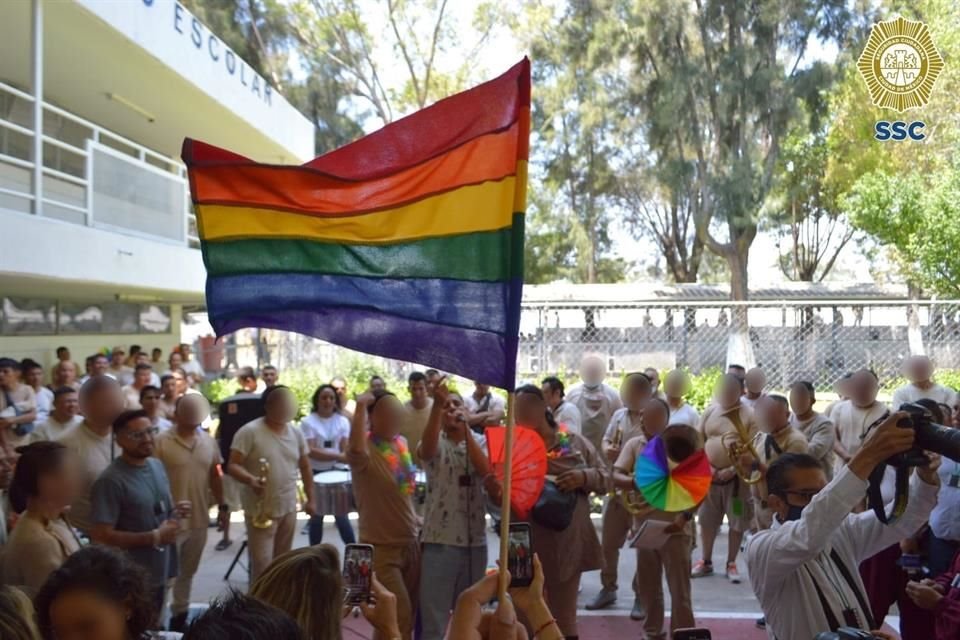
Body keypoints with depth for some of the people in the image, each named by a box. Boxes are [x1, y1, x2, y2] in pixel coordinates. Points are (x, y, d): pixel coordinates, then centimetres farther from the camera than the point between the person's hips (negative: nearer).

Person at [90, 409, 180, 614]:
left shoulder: (157, 465, 5)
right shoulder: (111, 481, -21)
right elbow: (102, 536, -25)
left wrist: (175, 511, -5)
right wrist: (154, 537, -22)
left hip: (160, 572, 8)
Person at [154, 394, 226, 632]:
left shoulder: (209, 441, 5)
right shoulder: (162, 442, -13)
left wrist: (222, 505, 13)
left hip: (199, 519, 6)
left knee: (187, 571, 19)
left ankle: (179, 615, 33)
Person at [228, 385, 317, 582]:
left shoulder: (296, 433, 6)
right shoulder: (249, 432, -13)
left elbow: (305, 467, 15)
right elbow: (233, 466, -16)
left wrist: (310, 499, 15)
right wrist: (250, 480, -35)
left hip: (288, 510, 6)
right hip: (260, 511, -6)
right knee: (262, 565, -7)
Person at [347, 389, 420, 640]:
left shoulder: (401, 442, 3)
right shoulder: (366, 448, -20)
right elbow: (355, 450, -47)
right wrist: (361, 406, -39)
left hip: (410, 542, 7)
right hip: (381, 547, -7)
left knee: (408, 615, 18)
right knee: (398, 618, -5)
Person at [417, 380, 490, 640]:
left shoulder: (480, 442, 6)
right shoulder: (436, 444, -2)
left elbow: (486, 471, -13)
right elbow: (427, 449, -27)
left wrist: (465, 429, -16)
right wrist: (436, 405, -39)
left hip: (475, 540, 3)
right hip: (440, 540, -3)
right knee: (434, 617, 1)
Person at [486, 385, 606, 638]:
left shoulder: (575, 442, 2)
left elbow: (604, 478, 6)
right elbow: (504, 497, -2)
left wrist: (584, 477, -15)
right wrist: (495, 492, -25)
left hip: (569, 545, 1)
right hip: (527, 547, -1)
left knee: (564, 619, 14)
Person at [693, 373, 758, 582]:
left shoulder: (749, 416, -10)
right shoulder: (710, 411, 4)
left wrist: (732, 470, -18)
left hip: (736, 478, -4)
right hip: (709, 476, 4)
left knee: (737, 522, 6)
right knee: (707, 520, 11)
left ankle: (731, 564, 21)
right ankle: (706, 561, 26)